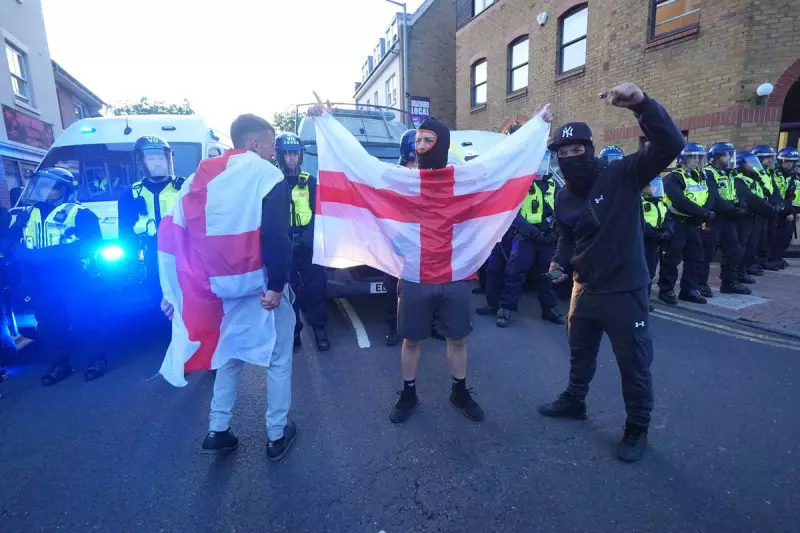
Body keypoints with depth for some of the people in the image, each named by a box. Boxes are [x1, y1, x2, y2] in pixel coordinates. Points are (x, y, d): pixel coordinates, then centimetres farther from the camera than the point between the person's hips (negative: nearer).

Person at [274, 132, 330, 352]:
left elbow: (318, 214, -1)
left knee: (315, 287, 4)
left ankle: (319, 327, 21)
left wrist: (305, 238, -16)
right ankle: (292, 330, 23)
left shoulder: (310, 181, 5)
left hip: (308, 247, 0)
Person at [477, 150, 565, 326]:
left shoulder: (551, 184, 13)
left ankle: (549, 309, 26)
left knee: (546, 273, 14)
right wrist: (530, 230, -21)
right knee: (514, 272, -8)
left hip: (545, 237, 6)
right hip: (524, 236, -5)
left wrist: (554, 230, 1)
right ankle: (505, 308, 2)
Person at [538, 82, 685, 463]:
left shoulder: (621, 175, -14)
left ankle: (637, 429, 31)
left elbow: (671, 146, -27)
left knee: (634, 363, 9)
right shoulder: (563, 197, 3)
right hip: (585, 288, 6)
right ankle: (574, 401, 46)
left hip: (625, 290, -5)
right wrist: (559, 261, -3)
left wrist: (642, 104, -38)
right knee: (580, 351, 22)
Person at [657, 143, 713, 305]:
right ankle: (666, 290, 6)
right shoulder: (674, 178, -12)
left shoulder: (701, 177, 14)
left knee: (696, 257, 12)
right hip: (678, 223, -8)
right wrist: (704, 213, -22)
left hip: (694, 224, 8)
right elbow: (681, 202, -24)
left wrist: (706, 212, -16)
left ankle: (689, 289, 22)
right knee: (672, 258, -3)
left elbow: (709, 197, 3)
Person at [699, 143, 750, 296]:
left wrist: (741, 206, -4)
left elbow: (736, 196, 17)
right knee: (707, 253, -5)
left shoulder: (729, 175, 19)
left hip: (727, 219, 9)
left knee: (734, 251, 12)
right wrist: (734, 210, -17)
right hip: (712, 219, -9)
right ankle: (701, 284, 4)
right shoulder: (708, 174, -10)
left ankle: (729, 283, 23)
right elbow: (714, 199, -20)